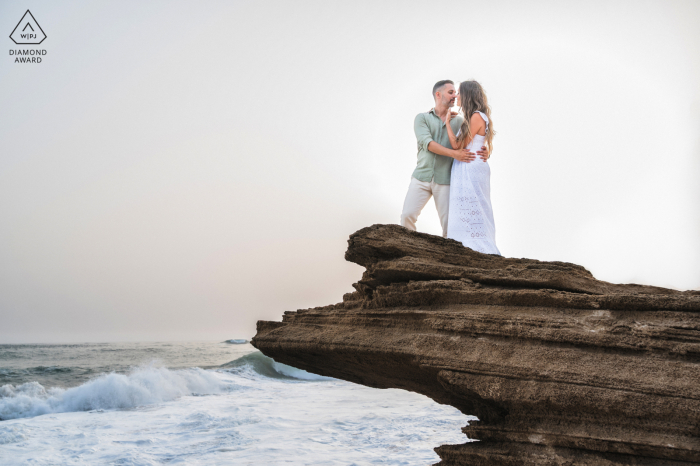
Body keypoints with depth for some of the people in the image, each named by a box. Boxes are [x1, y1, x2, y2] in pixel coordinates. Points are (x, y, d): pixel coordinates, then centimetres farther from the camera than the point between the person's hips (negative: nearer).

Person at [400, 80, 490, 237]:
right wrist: (453, 153, -26)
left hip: (444, 181, 1)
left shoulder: (459, 121, 11)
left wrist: (484, 152, -18)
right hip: (421, 177, -1)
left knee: (448, 221, -3)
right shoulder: (422, 118, 5)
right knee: (407, 215, -7)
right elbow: (427, 143, -12)